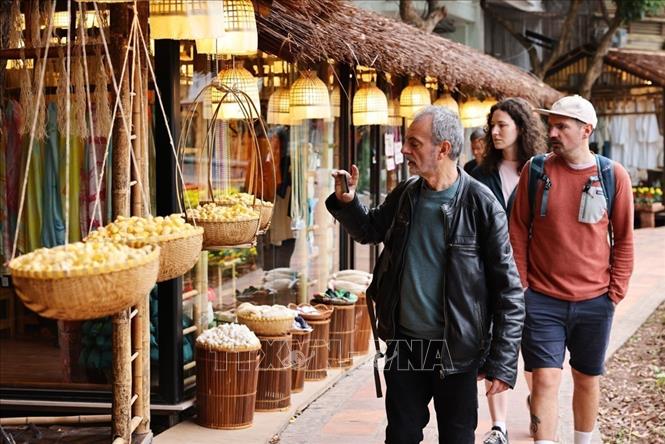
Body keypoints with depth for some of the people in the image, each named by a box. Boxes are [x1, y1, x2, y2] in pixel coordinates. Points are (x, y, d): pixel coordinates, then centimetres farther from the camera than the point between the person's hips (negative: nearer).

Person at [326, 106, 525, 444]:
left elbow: (508, 287, -12)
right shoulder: (404, 195, 1)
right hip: (403, 343, 5)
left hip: (455, 349, -4)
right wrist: (346, 202, 0)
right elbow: (369, 230, 22)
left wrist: (503, 362, -14)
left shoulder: (481, 205, -14)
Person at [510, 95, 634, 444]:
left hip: (594, 301, 1)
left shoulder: (613, 175, -2)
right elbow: (518, 230, 3)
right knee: (545, 379, -6)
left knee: (587, 379, 14)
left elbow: (624, 239, 4)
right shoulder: (535, 170, -1)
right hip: (543, 299, -1)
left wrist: (616, 291, -1)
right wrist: (520, 284, -1)